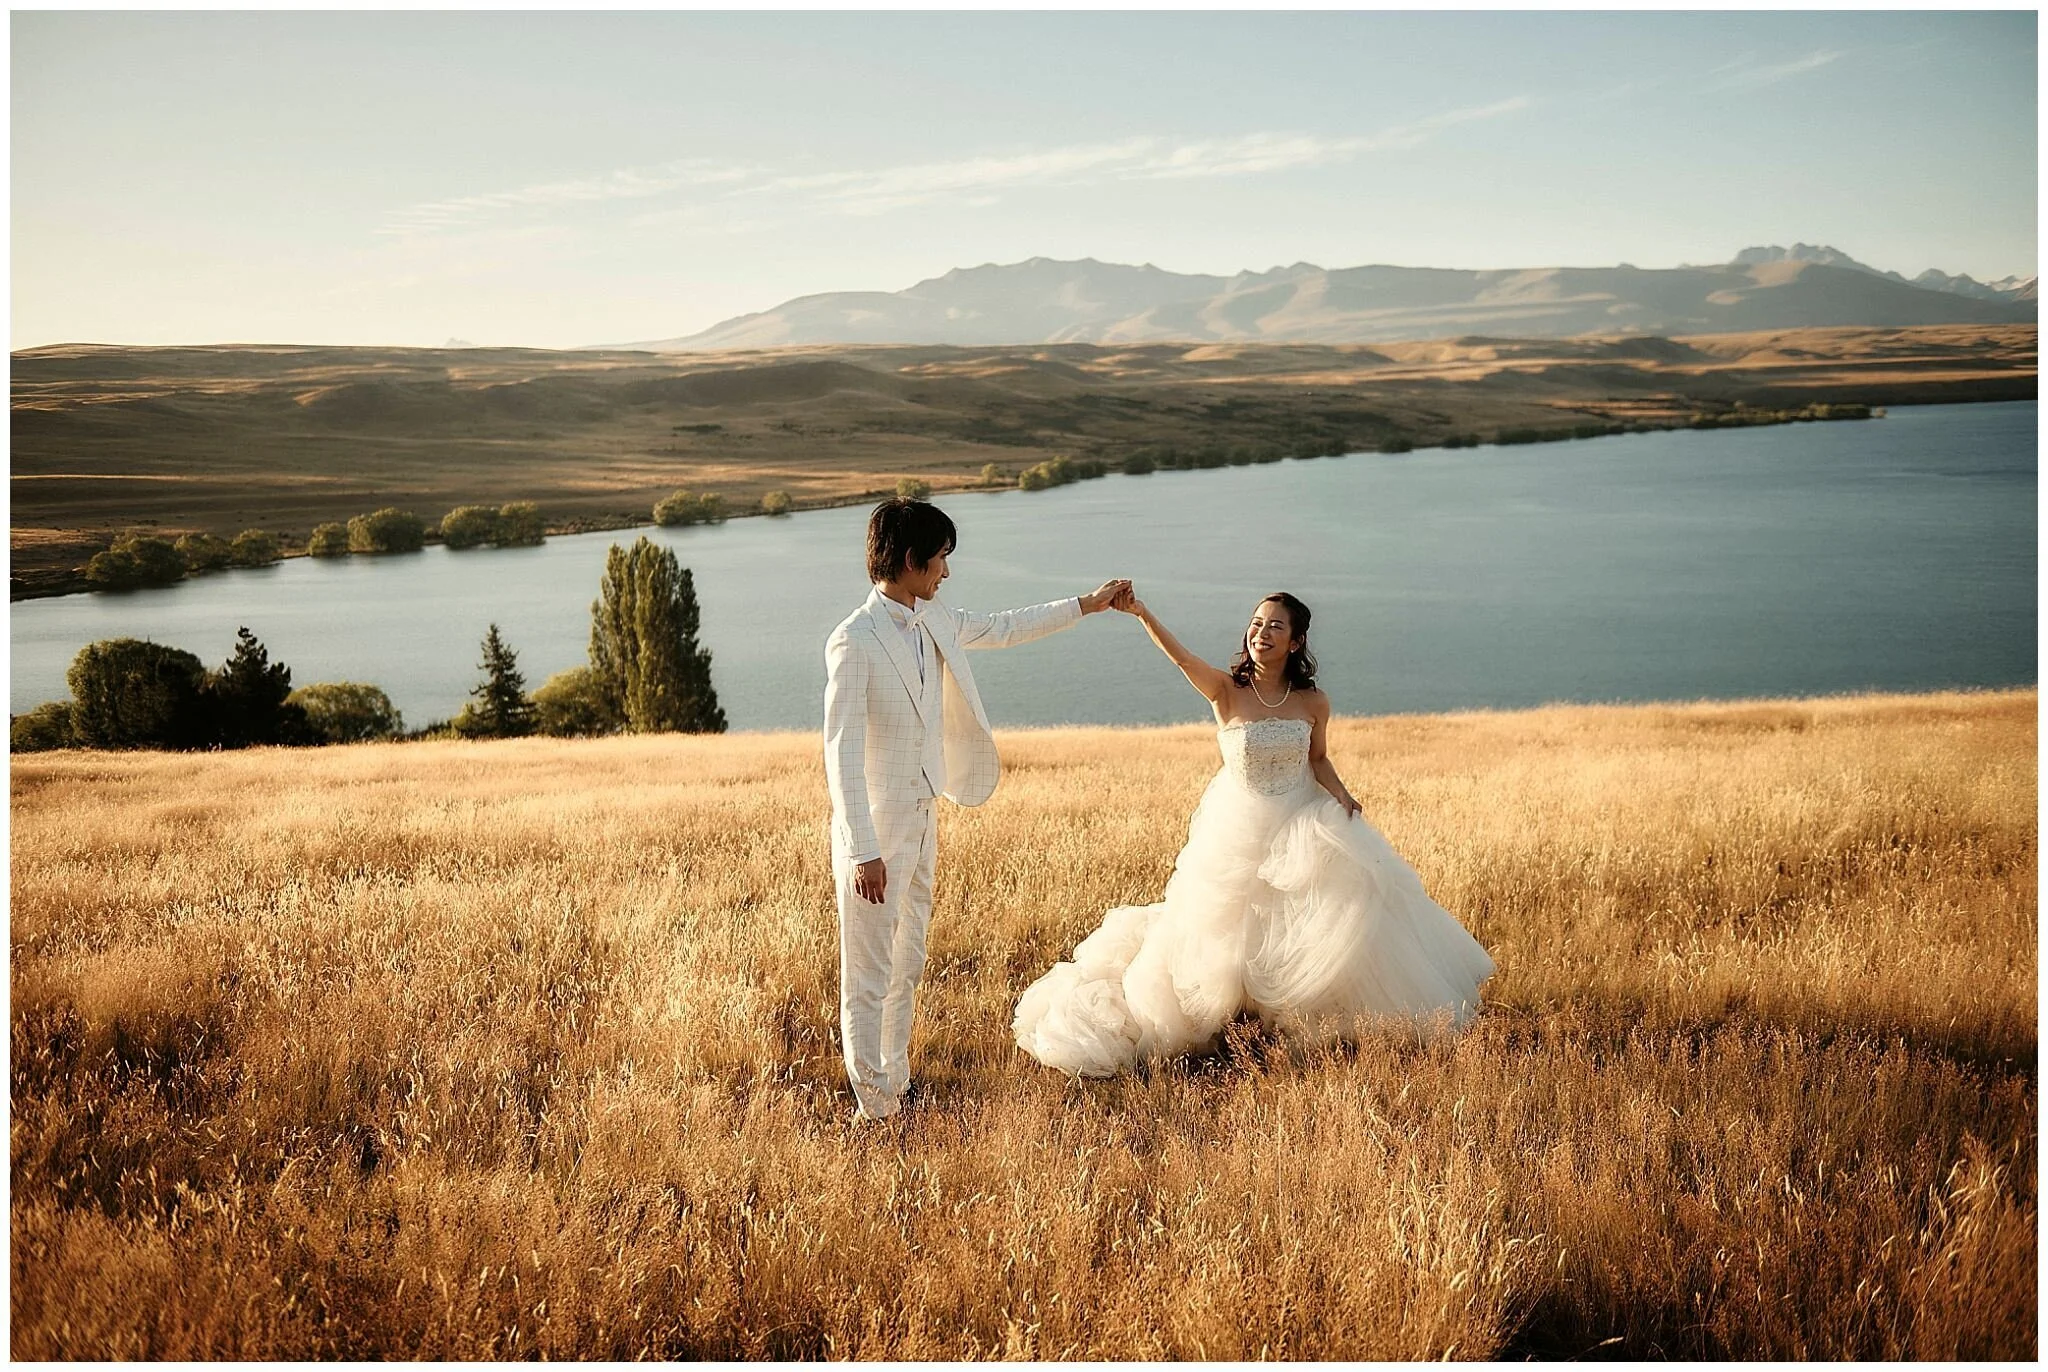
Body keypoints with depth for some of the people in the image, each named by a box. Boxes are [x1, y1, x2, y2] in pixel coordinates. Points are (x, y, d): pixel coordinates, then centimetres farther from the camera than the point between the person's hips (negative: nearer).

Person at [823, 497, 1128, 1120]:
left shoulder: (933, 621, 6)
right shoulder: (854, 640, -19)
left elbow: (1000, 628, 25)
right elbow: (842, 753, -20)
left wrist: (1088, 603, 31)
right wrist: (864, 851, -23)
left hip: (922, 820, 9)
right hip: (876, 829, -9)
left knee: (908, 966, 17)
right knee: (869, 974, 0)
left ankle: (897, 1086, 29)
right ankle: (875, 1108, 8)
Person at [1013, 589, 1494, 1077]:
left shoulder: (1313, 702, -7)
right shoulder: (1226, 691, -15)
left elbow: (1319, 760, 8)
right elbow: (1181, 657, -32)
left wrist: (1341, 797, -11)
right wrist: (1141, 613, -47)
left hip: (1302, 825, 2)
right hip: (1240, 829, -2)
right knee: (1231, 931, 7)